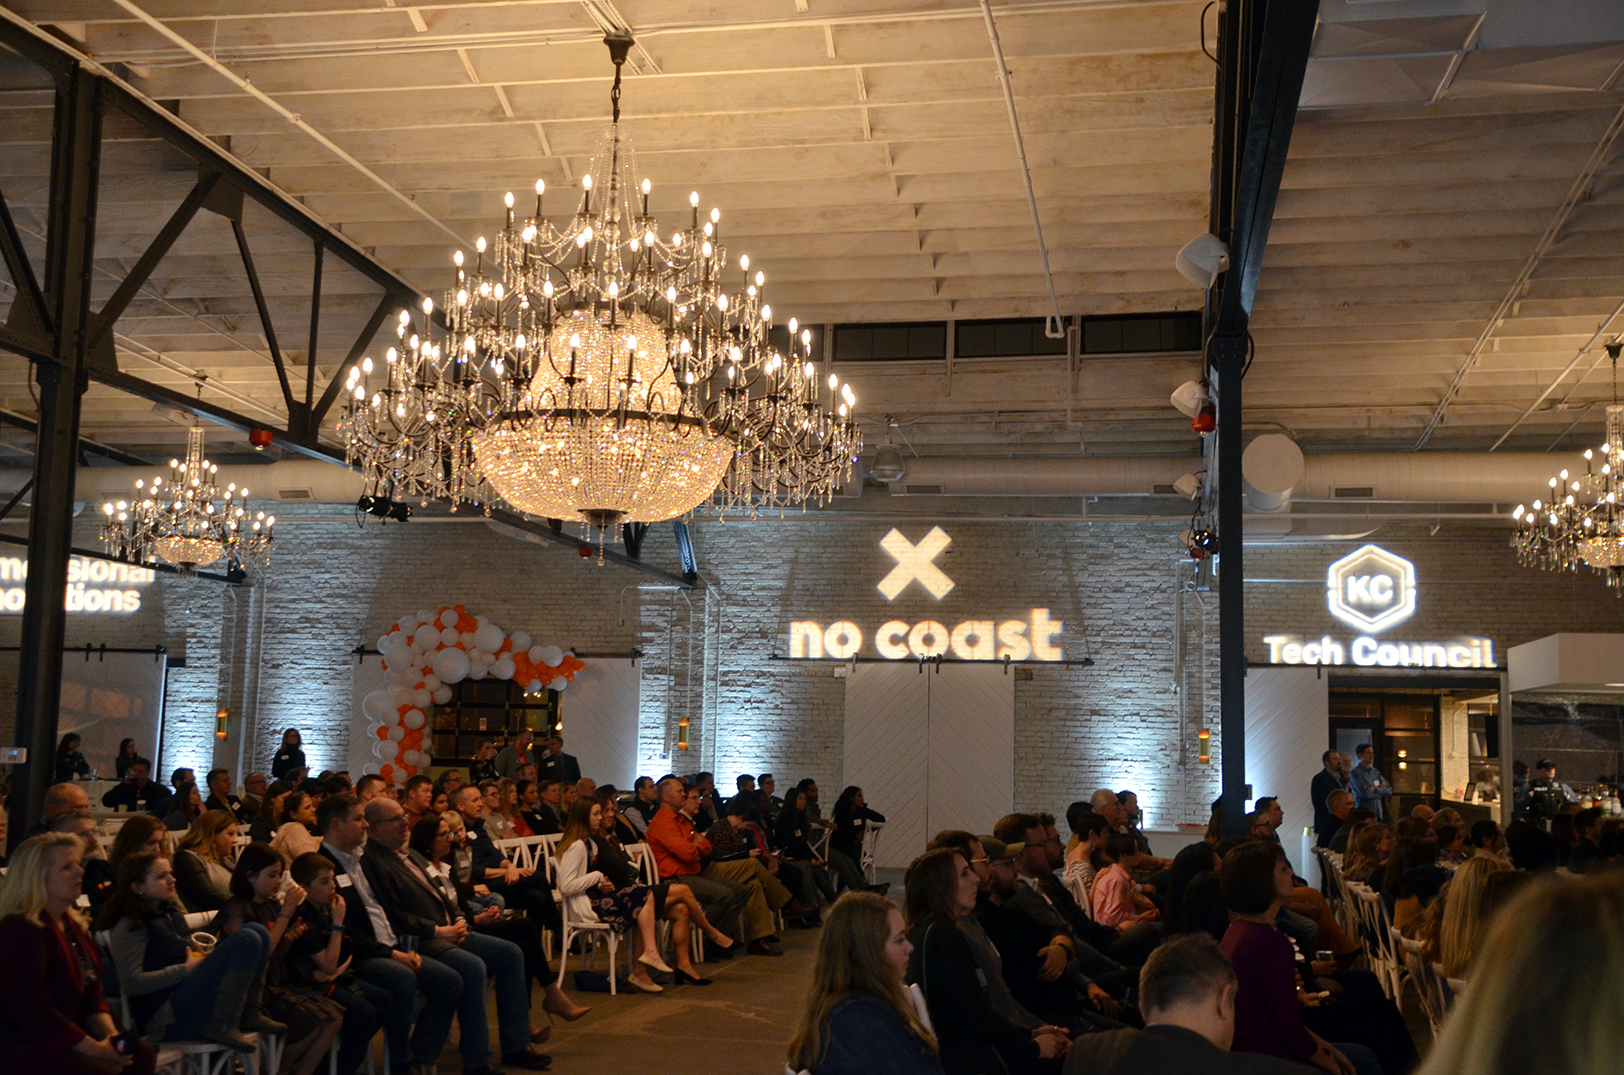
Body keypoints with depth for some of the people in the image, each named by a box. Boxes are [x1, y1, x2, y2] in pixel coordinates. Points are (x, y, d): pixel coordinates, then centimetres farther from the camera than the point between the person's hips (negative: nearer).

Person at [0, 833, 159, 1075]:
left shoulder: (71, 925, 13)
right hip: (25, 1049, -9)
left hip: (72, 1039, 9)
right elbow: (34, 1012, -22)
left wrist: (110, 1034, -6)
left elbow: (92, 993, 14)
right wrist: (96, 1049, -20)